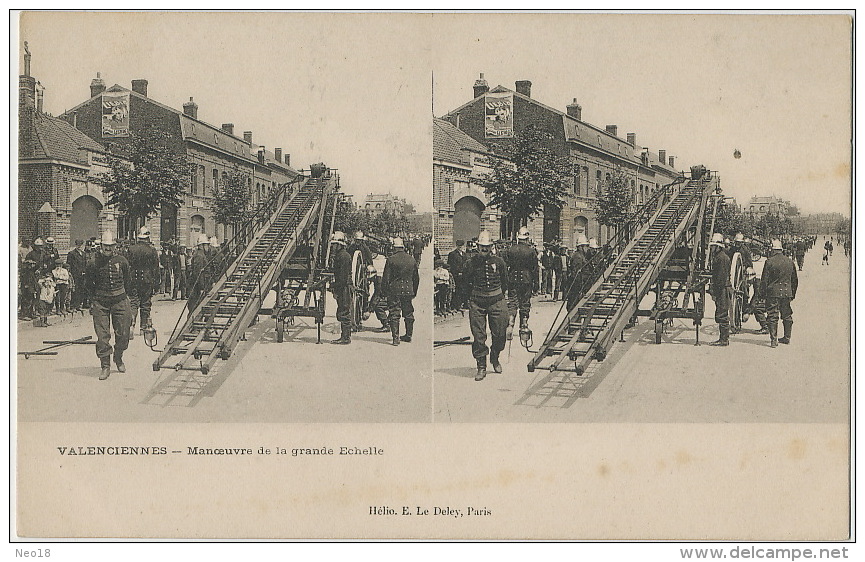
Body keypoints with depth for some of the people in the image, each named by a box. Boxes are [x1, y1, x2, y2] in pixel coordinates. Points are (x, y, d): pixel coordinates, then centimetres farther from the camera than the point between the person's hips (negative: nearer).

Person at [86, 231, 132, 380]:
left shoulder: (121, 261, 3)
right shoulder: (95, 262, 0)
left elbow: (128, 280, 15)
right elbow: (89, 282, 9)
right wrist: (92, 300, 5)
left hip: (119, 300, 1)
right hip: (100, 302, -1)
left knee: (123, 333, 4)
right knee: (102, 335, -5)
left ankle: (118, 358, 30)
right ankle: (105, 366, 2)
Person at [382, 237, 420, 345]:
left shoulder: (391, 259, -8)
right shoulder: (412, 260, 7)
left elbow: (386, 277, -7)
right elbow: (416, 278, 14)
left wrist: (385, 291, 2)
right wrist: (414, 291, 23)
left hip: (394, 291, -4)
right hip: (408, 291, 4)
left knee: (394, 315, -1)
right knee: (408, 314, 14)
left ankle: (396, 337, -6)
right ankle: (408, 336, 22)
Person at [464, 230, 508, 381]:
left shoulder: (498, 262, 4)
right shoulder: (471, 263, 2)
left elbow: (504, 280, 15)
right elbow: (467, 283, 10)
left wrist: (502, 293, 13)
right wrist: (471, 299, 7)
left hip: (496, 300, 1)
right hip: (477, 301, -1)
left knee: (500, 333, 3)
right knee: (478, 336, -3)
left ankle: (495, 358, 30)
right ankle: (481, 367, 4)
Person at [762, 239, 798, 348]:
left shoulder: (769, 262, -9)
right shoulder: (790, 261, 7)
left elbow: (764, 280, -7)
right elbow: (795, 279, 15)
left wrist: (764, 293, 3)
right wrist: (793, 293, 24)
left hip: (773, 292, -5)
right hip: (787, 292, 5)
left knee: (773, 316, -2)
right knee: (787, 315, 15)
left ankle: (773, 340, -6)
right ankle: (787, 337, 23)